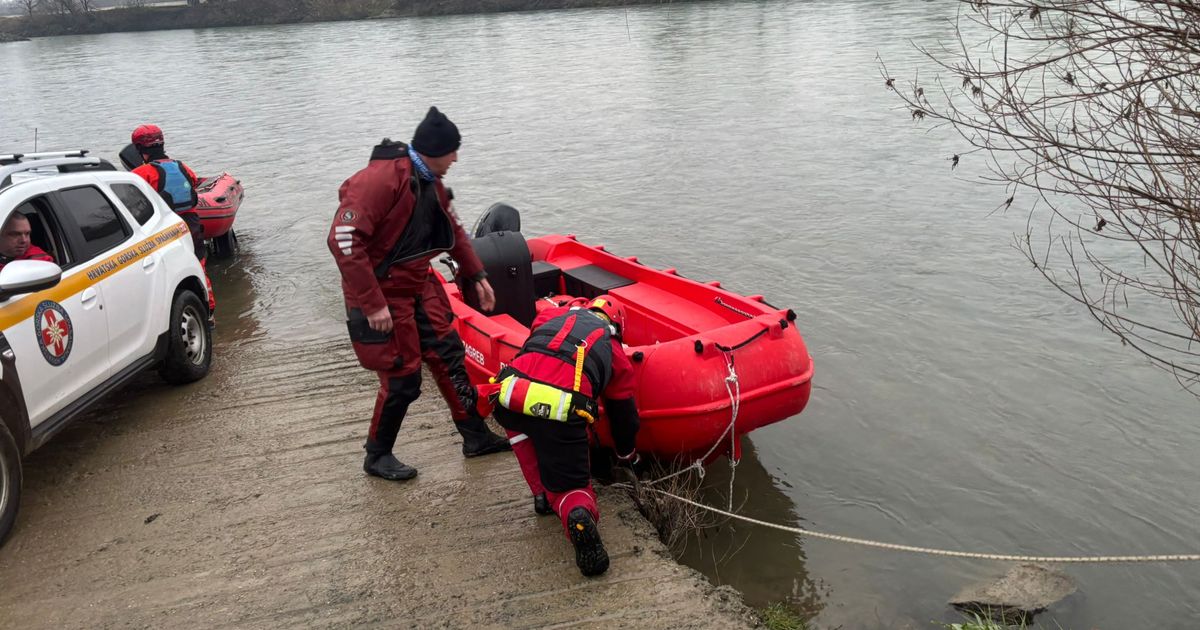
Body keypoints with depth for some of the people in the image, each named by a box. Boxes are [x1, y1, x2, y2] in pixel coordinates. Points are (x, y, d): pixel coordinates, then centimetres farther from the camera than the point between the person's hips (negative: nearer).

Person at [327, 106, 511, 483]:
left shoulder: (431, 182, 4)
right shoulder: (380, 180, -25)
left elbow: (451, 229, 20)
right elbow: (344, 241, -29)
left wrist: (476, 276, 17)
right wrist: (372, 304, -29)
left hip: (419, 285, 9)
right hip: (383, 295, -9)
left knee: (450, 356, 11)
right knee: (402, 378, -1)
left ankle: (476, 436, 26)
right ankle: (377, 456, 20)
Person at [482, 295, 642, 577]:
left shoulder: (553, 315, 28)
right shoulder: (615, 351, 27)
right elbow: (624, 415, 35)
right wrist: (628, 458, 53)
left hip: (510, 399, 2)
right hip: (562, 416, -1)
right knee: (572, 487, 17)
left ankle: (542, 494, 25)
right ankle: (578, 513, -18)